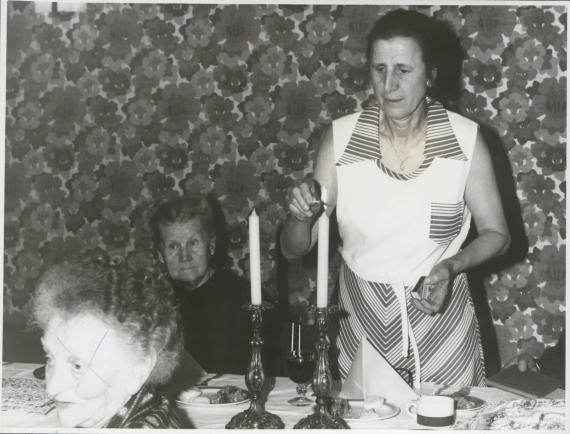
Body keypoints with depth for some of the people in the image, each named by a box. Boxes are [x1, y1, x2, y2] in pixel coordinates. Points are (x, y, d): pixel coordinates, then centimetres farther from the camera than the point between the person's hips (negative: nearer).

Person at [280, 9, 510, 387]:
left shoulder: (465, 139, -13)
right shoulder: (342, 138, -11)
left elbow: (496, 233, -1)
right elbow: (294, 249, -6)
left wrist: (453, 266, -19)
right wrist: (301, 215, -27)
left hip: (439, 318, -1)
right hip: (363, 322, 1)